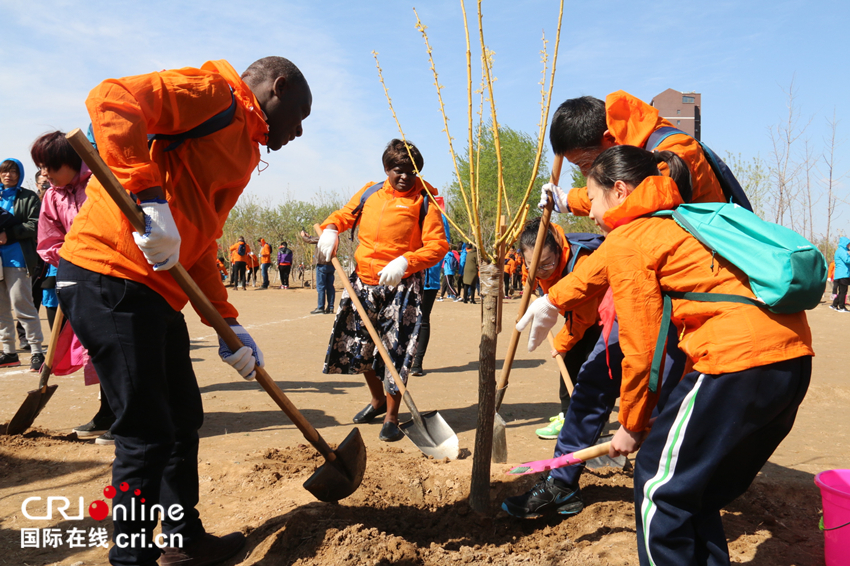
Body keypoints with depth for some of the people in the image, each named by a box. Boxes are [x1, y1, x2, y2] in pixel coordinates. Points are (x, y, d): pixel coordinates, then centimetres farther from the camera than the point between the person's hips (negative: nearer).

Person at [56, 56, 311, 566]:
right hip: (111, 279, -10)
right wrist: (149, 197, -29)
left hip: (157, 293, 10)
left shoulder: (242, 150, 23)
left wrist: (228, 326, 15)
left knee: (184, 419, 18)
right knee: (148, 436, -4)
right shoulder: (213, 92, -3)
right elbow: (113, 100, -20)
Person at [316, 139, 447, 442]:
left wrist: (405, 262, -25)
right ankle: (378, 400, 39)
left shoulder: (424, 201, -4)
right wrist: (330, 230, -4)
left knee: (395, 350, -7)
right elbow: (344, 215, 19)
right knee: (360, 346, 14)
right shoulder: (370, 193, 9)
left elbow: (438, 245, -12)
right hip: (363, 282, 5)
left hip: (400, 286, -5)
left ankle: (391, 417, 10)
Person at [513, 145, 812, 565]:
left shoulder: (628, 240, -5)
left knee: (660, 485, 5)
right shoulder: (665, 223, 24)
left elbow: (642, 349, -5)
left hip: (739, 361, -9)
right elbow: (600, 267, 39)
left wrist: (632, 424, 9)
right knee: (697, 489, 21)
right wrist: (553, 299, 53)